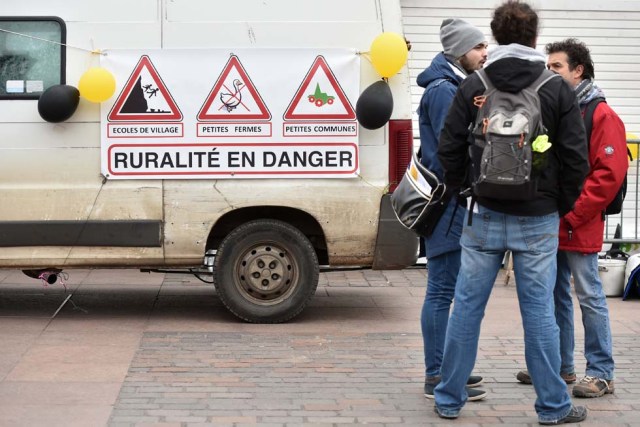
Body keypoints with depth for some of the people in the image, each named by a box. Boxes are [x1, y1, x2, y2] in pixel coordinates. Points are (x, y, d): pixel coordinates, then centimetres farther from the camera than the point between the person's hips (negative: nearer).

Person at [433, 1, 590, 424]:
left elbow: (450, 150, 0)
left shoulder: (473, 87, 0)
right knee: (539, 311, 4)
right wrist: (564, 204, 10)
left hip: (484, 216, 1)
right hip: (538, 219, -1)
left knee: (467, 307, 7)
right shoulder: (557, 89, -3)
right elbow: (577, 156, -4)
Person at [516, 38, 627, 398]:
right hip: (549, 224, 7)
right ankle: (561, 366, 24)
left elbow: (610, 174, -15)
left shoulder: (602, 116, -9)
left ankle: (601, 373, 5)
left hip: (579, 226, -7)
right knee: (555, 295, 13)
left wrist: (571, 212, -16)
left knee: (590, 296, -2)